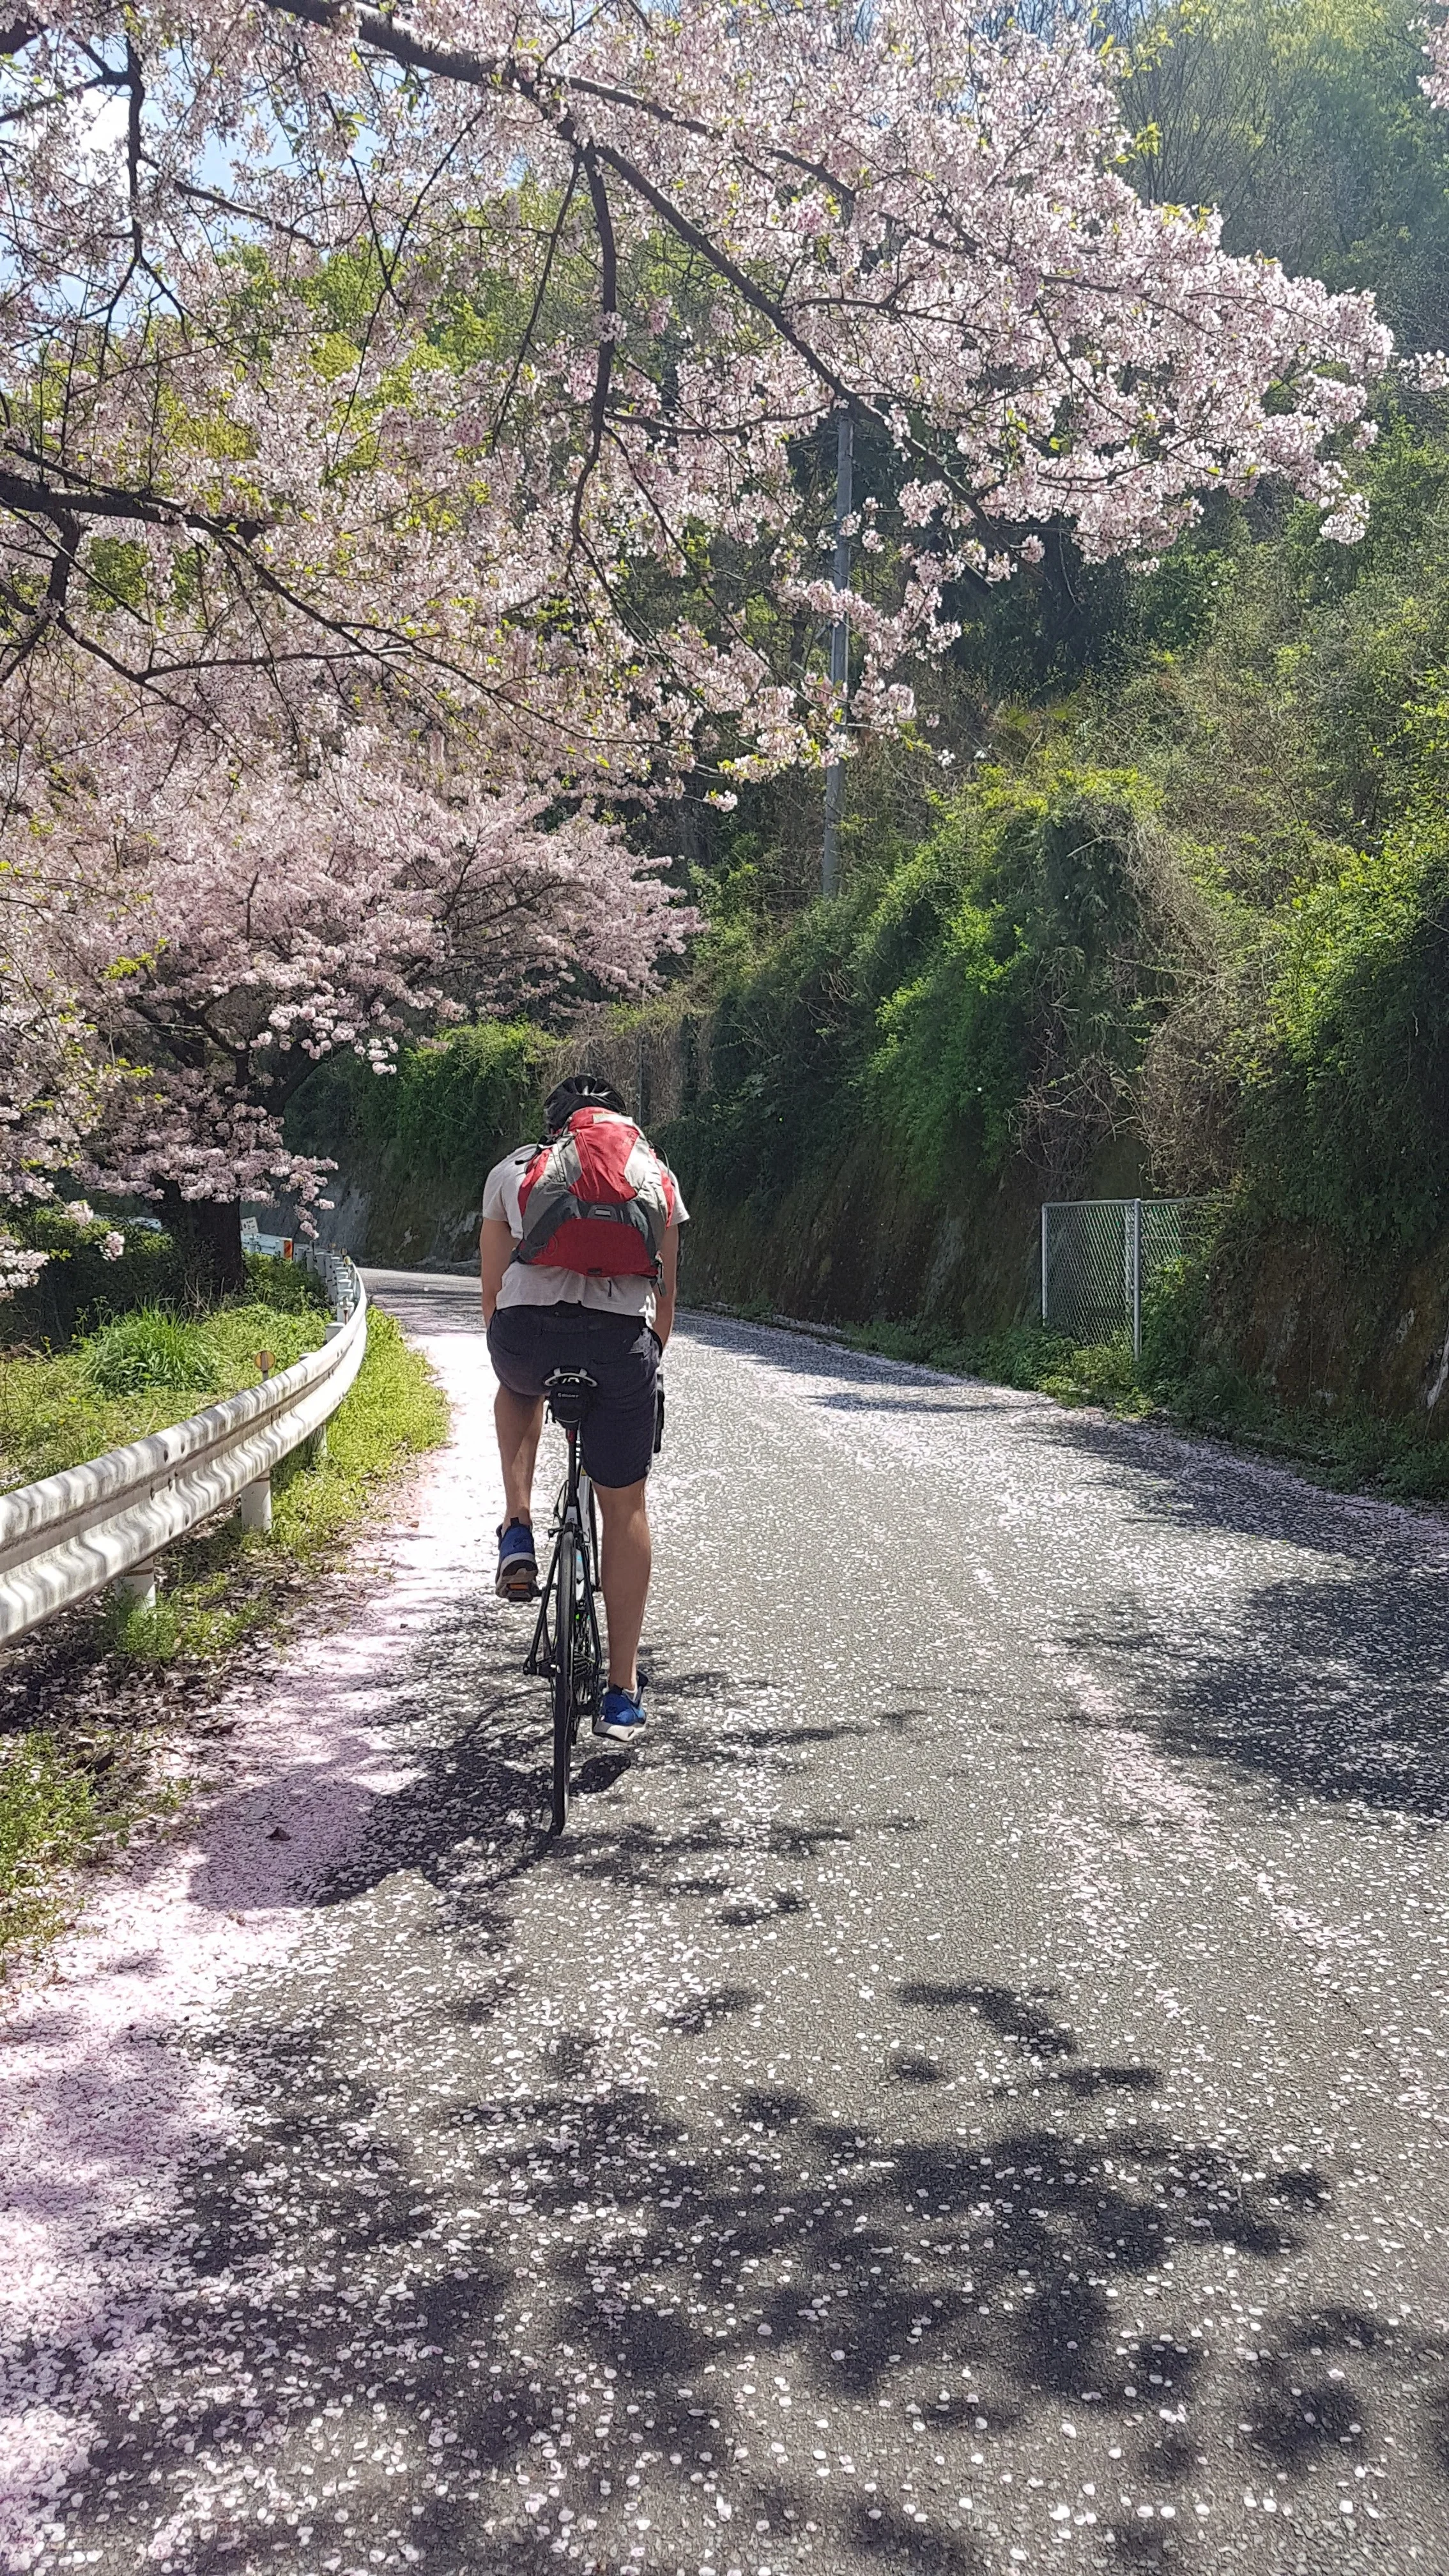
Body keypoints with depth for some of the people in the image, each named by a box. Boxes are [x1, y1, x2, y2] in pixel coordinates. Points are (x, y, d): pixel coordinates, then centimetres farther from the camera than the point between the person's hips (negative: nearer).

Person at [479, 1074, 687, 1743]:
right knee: (624, 1506, 15)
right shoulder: (656, 1173, 26)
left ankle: (517, 1530, 23)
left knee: (520, 1389, 39)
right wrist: (649, 1357, 44)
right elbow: (666, 1291, 29)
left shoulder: (513, 1168, 25)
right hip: (622, 1335, 0)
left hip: (525, 1328, 0)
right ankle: (623, 1693, 18)